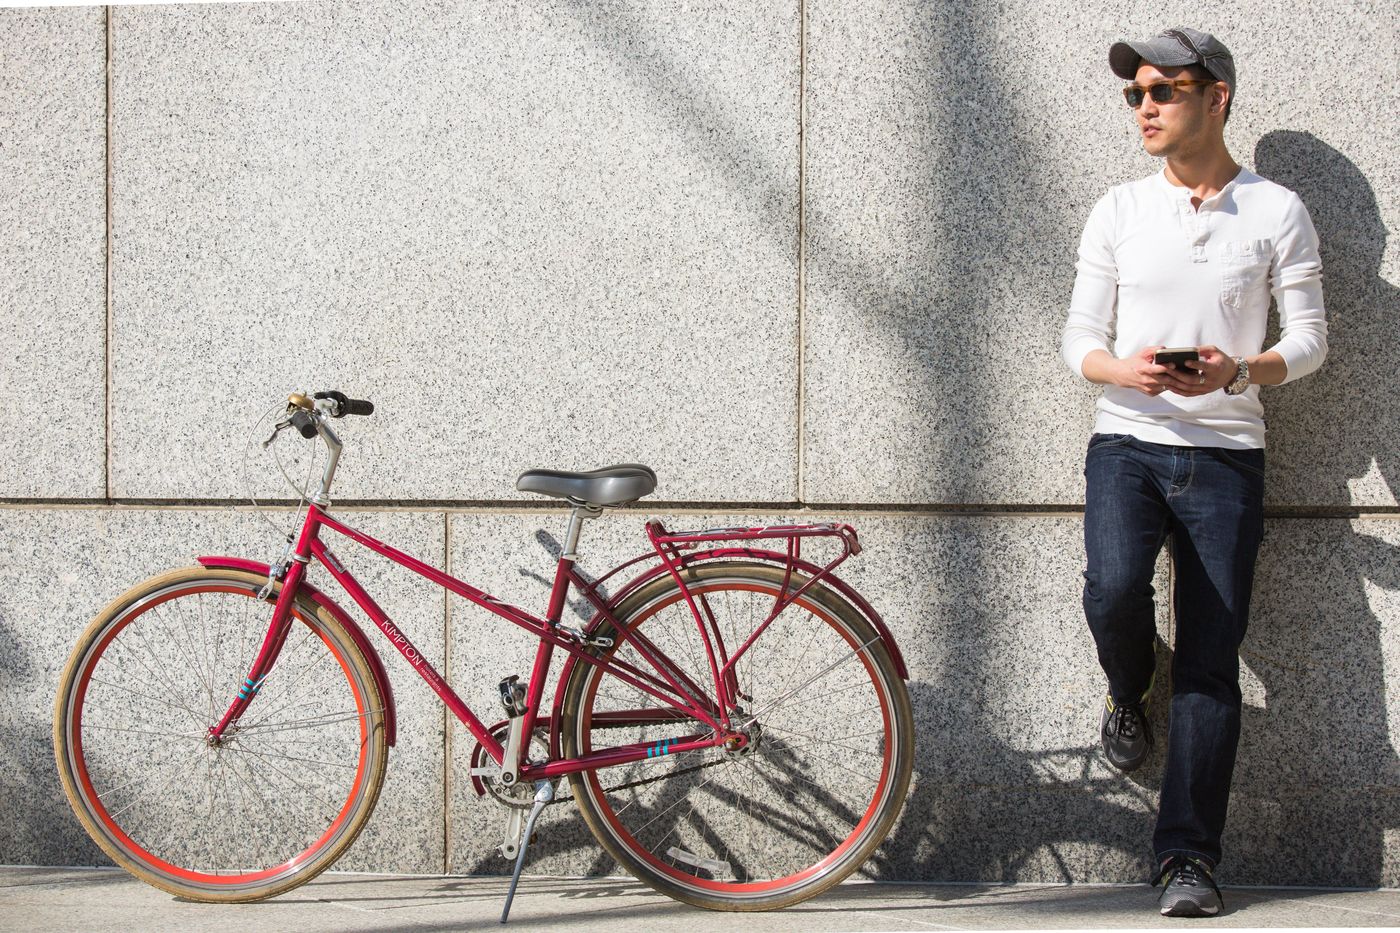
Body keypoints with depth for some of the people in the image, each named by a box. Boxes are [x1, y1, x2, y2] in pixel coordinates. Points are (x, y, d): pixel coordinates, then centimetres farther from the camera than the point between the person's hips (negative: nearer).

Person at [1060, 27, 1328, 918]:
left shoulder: (1277, 212, 3)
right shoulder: (1119, 212, 8)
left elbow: (1310, 338, 2)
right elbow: (1080, 338, 7)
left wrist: (1238, 372, -19)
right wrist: (1123, 370, -16)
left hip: (1225, 455, -1)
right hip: (1127, 443, 1)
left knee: (1212, 661, -5)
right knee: (1115, 591, -27)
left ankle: (1190, 858, 0)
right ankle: (1128, 696, 9)